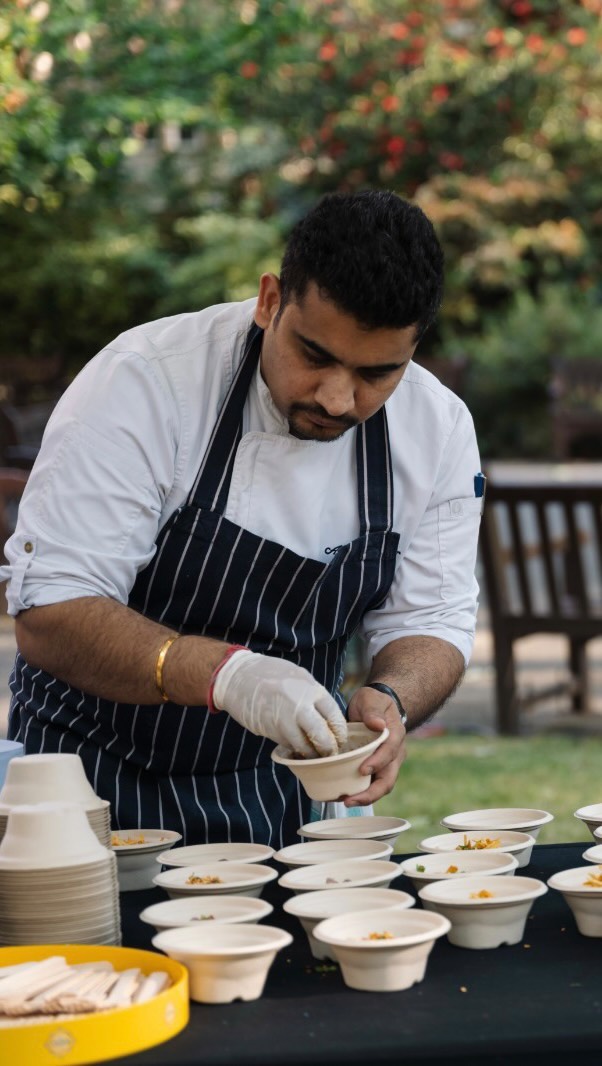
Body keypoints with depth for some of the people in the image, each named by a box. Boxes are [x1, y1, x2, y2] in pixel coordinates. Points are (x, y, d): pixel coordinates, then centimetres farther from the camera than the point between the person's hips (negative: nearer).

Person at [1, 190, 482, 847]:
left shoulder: (440, 429, -3)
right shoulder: (143, 385, -18)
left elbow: (429, 621, 3)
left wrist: (391, 700, -21)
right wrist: (225, 674, -37)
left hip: (287, 797, 4)